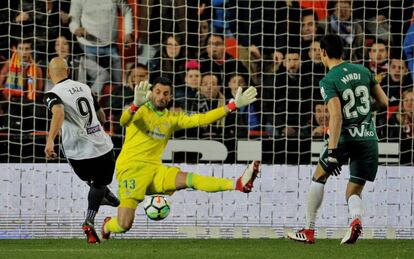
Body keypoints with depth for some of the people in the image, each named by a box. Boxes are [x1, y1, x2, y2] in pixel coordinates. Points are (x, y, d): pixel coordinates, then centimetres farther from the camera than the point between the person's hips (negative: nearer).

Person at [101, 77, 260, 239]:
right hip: (131, 169, -5)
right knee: (124, 225, -16)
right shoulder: (141, 111, -4)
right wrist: (136, 105, -50)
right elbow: (124, 121, -26)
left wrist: (233, 106, 1)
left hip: (154, 171, 5)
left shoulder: (172, 118, 14)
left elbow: (200, 119, 8)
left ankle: (237, 185, -38)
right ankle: (107, 226, 20)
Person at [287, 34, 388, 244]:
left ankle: (309, 231, 21)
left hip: (345, 138, -4)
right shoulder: (363, 71, 7)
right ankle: (356, 218, -24)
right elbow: (383, 102, 11)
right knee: (354, 192, 11)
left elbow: (336, 116, -21)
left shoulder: (328, 81, -9)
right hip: (369, 138, 4)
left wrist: (332, 151, -24)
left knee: (319, 177, 20)